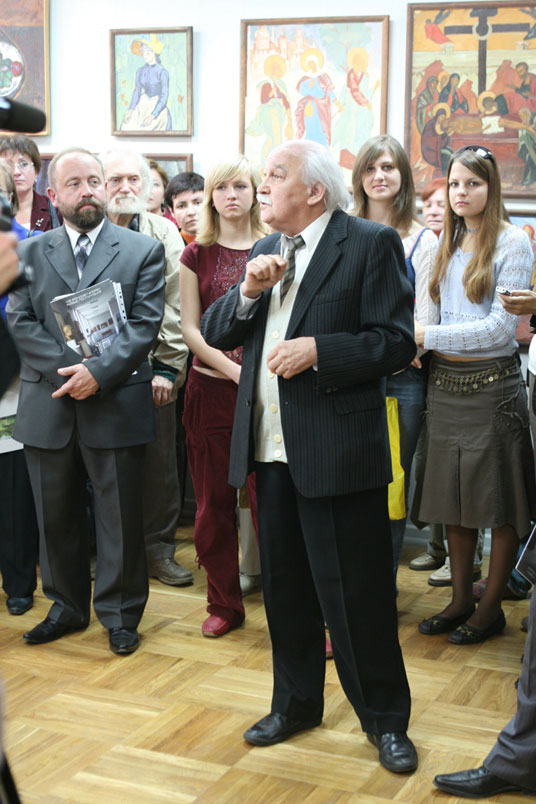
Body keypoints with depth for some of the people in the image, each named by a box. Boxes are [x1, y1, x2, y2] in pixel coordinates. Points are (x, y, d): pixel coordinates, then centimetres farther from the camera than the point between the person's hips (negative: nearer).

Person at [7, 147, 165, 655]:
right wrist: (68, 368, -13)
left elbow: (145, 323, -6)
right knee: (55, 516, 12)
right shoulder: (31, 253, 9)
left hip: (116, 402, -2)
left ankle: (120, 614, 19)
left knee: (120, 516, 5)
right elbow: (21, 323, 1)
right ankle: (68, 607, 28)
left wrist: (99, 372, -17)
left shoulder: (142, 250, 2)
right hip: (48, 406, 3)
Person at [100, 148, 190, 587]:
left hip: (154, 370, 0)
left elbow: (176, 306, -1)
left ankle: (158, 548, 18)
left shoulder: (164, 233, 3)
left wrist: (168, 368, -7)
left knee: (160, 464, 5)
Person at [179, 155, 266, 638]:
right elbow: (191, 329, 4)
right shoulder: (197, 255, 9)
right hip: (210, 390, 2)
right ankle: (224, 603, 22)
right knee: (214, 503, 8)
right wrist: (233, 369, -10)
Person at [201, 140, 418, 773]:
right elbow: (214, 333, 11)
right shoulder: (263, 253, 16)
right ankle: (295, 704, 34)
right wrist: (248, 291, -6)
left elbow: (397, 342, -12)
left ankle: (384, 718, 18)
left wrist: (318, 350, -21)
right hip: (270, 448, 7)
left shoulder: (371, 244, -6)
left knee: (356, 594, 1)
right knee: (285, 589, 17)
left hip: (337, 450, -7)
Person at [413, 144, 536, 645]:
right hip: (446, 381, 6)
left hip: (492, 382, -6)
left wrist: (428, 336, -17)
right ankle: (460, 600, 22)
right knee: (453, 496, 10)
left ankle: (491, 608, 13)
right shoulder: (448, 243, 13)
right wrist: (419, 343, -2)